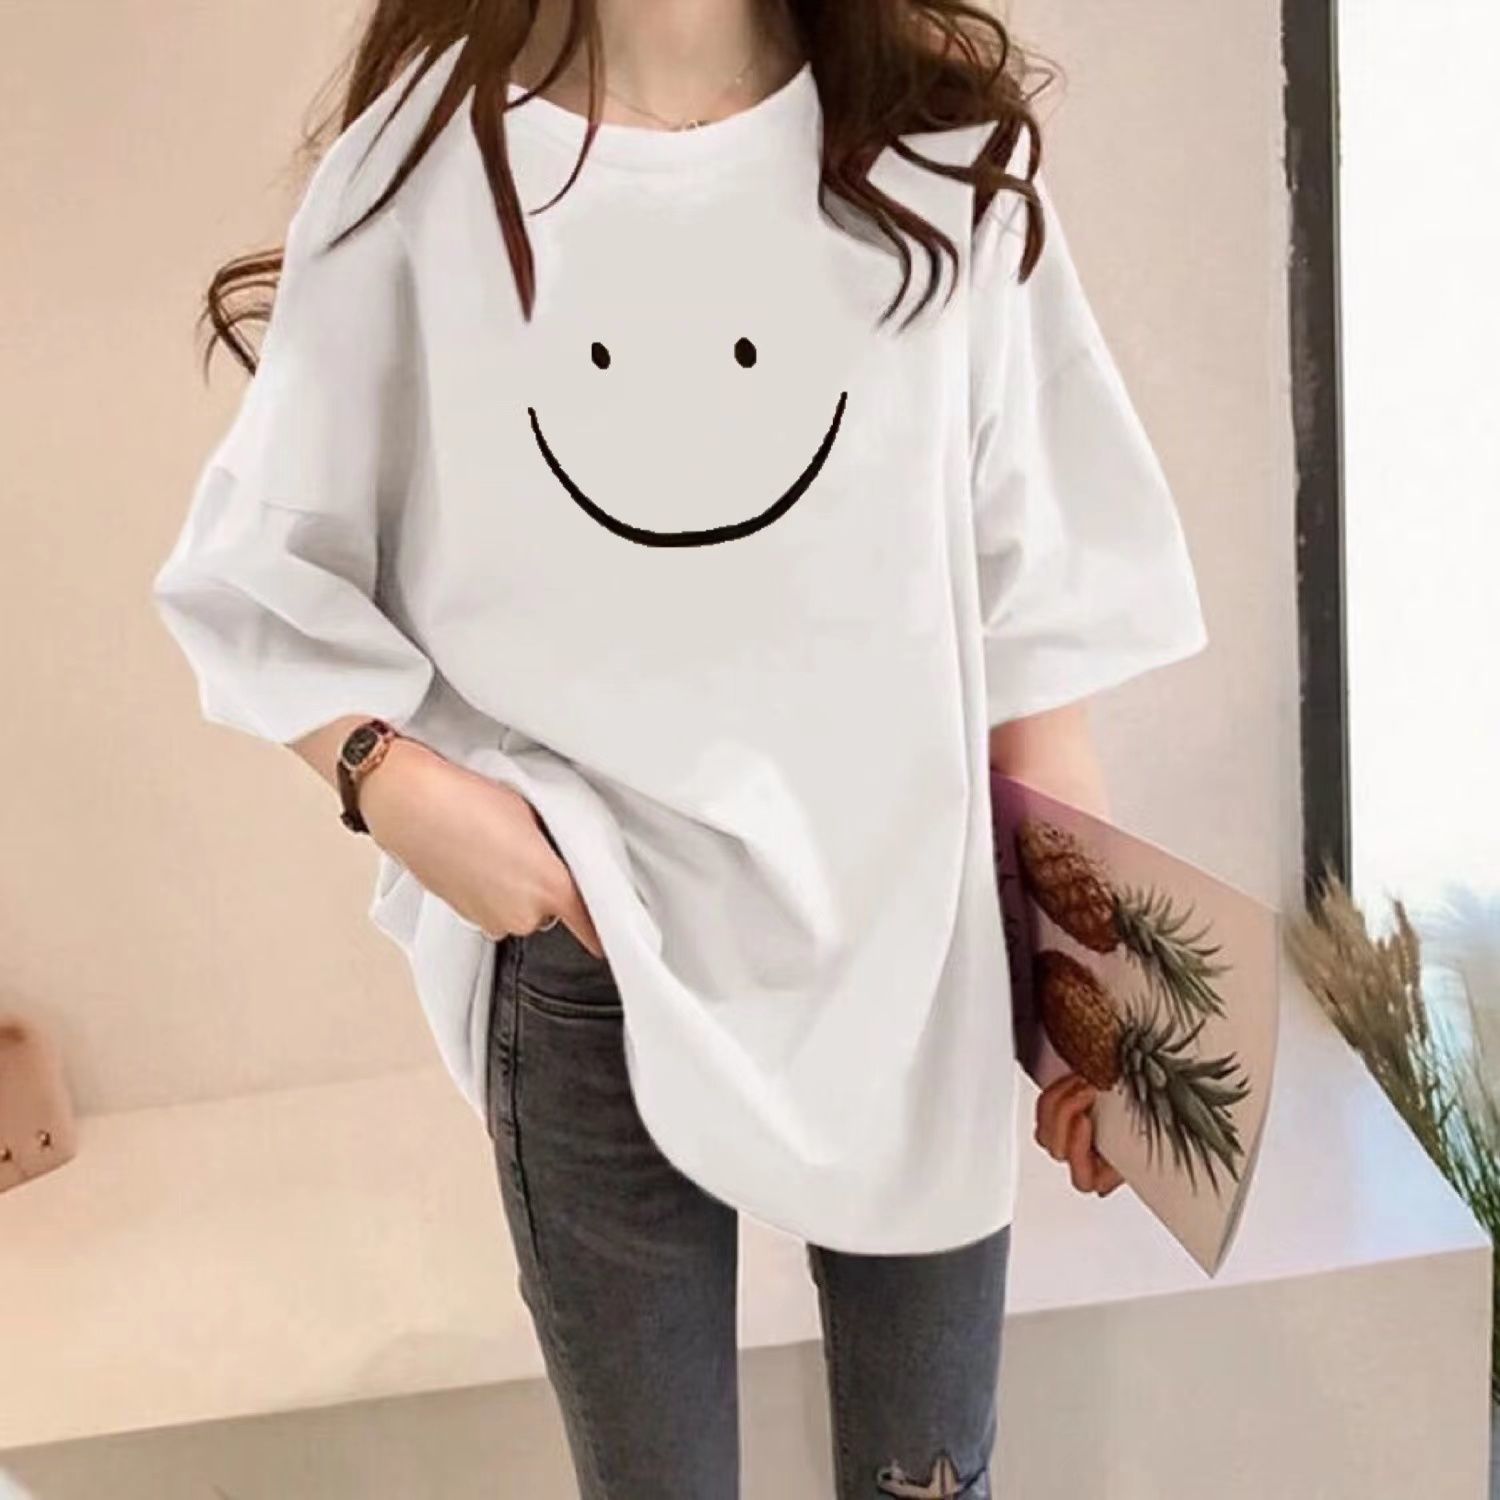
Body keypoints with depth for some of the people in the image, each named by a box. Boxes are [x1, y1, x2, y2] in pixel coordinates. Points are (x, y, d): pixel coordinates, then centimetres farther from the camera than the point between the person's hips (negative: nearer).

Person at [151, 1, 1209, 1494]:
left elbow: (1036, 605, 0)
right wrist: (397, 784, -15)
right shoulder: (425, 155, -6)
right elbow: (258, 566, 2)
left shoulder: (944, 148, -2)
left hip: (909, 947, 2)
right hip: (587, 967, -1)